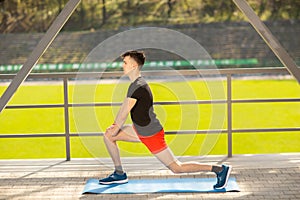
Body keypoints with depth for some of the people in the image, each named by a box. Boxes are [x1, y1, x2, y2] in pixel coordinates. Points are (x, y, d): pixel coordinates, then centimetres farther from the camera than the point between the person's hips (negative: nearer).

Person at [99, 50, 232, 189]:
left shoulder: (139, 87, -23)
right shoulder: (135, 84, 9)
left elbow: (125, 112, -21)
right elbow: (124, 107, 17)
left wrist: (115, 130, -10)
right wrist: (114, 125, 10)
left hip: (152, 134, -10)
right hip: (140, 131, 10)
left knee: (176, 168, -7)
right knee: (108, 136, 10)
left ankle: (219, 170, -2)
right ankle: (119, 174, 17)